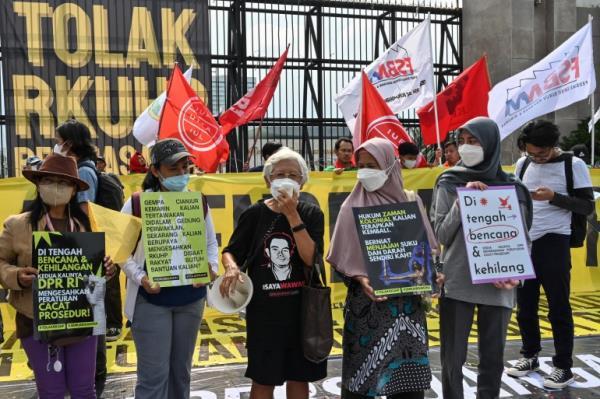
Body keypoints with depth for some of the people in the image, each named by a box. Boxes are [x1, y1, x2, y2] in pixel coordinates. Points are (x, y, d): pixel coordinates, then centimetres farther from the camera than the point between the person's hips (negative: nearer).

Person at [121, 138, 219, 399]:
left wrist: (211, 267, -11)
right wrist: (140, 277, -21)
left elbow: (211, 244, 9)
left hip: (191, 298, 4)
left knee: (181, 370, 17)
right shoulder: (136, 204, -7)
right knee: (153, 374, -1)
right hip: (150, 300, -3)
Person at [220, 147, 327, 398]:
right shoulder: (254, 214, -2)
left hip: (302, 308, 1)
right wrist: (231, 268, -19)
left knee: (299, 377, 14)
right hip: (263, 309, -1)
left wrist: (292, 215, -19)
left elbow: (310, 258, -14)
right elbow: (231, 251, 4)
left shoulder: (311, 214, -2)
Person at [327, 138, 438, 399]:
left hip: (407, 299, 2)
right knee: (364, 368, 3)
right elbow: (342, 257, -1)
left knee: (407, 372, 6)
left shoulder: (411, 202, 5)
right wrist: (361, 278, -18)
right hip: (366, 301, -2)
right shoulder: (352, 207, -1)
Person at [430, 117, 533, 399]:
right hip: (456, 283, -1)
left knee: (493, 357, 10)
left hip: (496, 286, 1)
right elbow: (441, 234, -3)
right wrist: (462, 200, -14)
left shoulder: (512, 187, 3)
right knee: (452, 358, 5)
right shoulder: (449, 183, 0)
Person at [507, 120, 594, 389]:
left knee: (558, 306, 1)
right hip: (524, 242, 5)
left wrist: (554, 197, -21)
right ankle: (530, 355, 27)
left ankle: (563, 366, 12)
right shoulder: (522, 164, 7)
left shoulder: (573, 165, -6)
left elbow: (587, 206, -7)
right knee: (525, 303, 11)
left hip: (554, 243, -4)